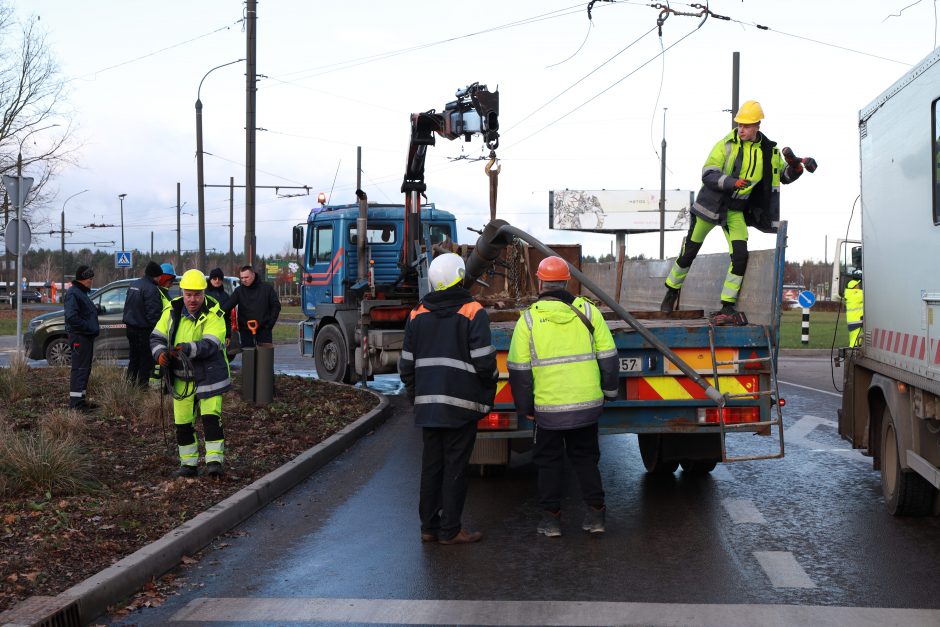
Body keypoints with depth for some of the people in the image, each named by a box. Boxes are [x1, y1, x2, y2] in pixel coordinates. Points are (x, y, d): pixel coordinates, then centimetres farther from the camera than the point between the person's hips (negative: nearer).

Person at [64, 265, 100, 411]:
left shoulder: (82, 293, 20)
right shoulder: (73, 293, -13)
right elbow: (72, 316, -24)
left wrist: (93, 328, 11)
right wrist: (88, 327, -20)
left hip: (87, 336, 11)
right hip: (79, 336, -11)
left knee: (85, 369, 14)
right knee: (79, 369, -10)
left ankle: (80, 399, 21)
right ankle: (75, 402, -11)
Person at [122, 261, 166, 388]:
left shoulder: (134, 285, 11)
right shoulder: (151, 289, -19)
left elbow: (127, 306, 21)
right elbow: (153, 312, -23)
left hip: (130, 326, 9)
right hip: (144, 329, -9)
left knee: (134, 355, 20)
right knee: (146, 357, 0)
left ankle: (130, 379, 26)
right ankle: (142, 382, 3)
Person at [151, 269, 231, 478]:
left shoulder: (214, 315, -12)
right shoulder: (172, 311, 2)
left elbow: (209, 344, -26)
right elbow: (157, 337, 6)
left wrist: (188, 348, -42)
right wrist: (160, 352, -16)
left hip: (208, 376, -4)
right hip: (182, 378, 4)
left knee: (211, 418, -12)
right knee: (183, 423, 7)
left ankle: (214, 460, -6)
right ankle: (188, 463, 19)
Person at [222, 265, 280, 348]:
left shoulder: (267, 288, 1)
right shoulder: (239, 291, 3)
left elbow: (276, 306, 3)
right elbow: (227, 307, -8)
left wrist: (269, 325, -4)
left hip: (263, 329, -1)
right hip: (245, 330, 2)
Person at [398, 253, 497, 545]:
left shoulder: (418, 315, 8)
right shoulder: (473, 313, -8)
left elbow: (406, 365, 12)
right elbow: (484, 362, -13)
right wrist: (487, 394, 3)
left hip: (427, 404, 5)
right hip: (461, 405, -5)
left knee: (431, 464, 12)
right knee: (455, 467, 1)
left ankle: (429, 527, 18)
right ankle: (450, 530, 6)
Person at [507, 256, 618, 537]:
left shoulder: (528, 319, -6)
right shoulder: (588, 311, -1)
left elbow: (519, 369, -3)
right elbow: (608, 356, 3)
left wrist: (525, 407, 7)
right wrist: (608, 391, 15)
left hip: (548, 407, -2)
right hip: (588, 404, 2)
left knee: (549, 461, 13)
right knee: (585, 458, 17)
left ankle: (551, 517, 15)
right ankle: (595, 513, 15)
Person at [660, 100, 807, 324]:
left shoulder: (769, 151, 1)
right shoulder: (726, 145, -11)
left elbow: (786, 176, 14)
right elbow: (707, 175, -18)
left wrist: (795, 166, -9)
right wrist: (731, 182, -33)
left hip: (738, 211, 2)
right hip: (712, 204, -2)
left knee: (740, 255, -14)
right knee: (689, 251, 7)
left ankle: (728, 307, -5)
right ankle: (672, 291, 29)